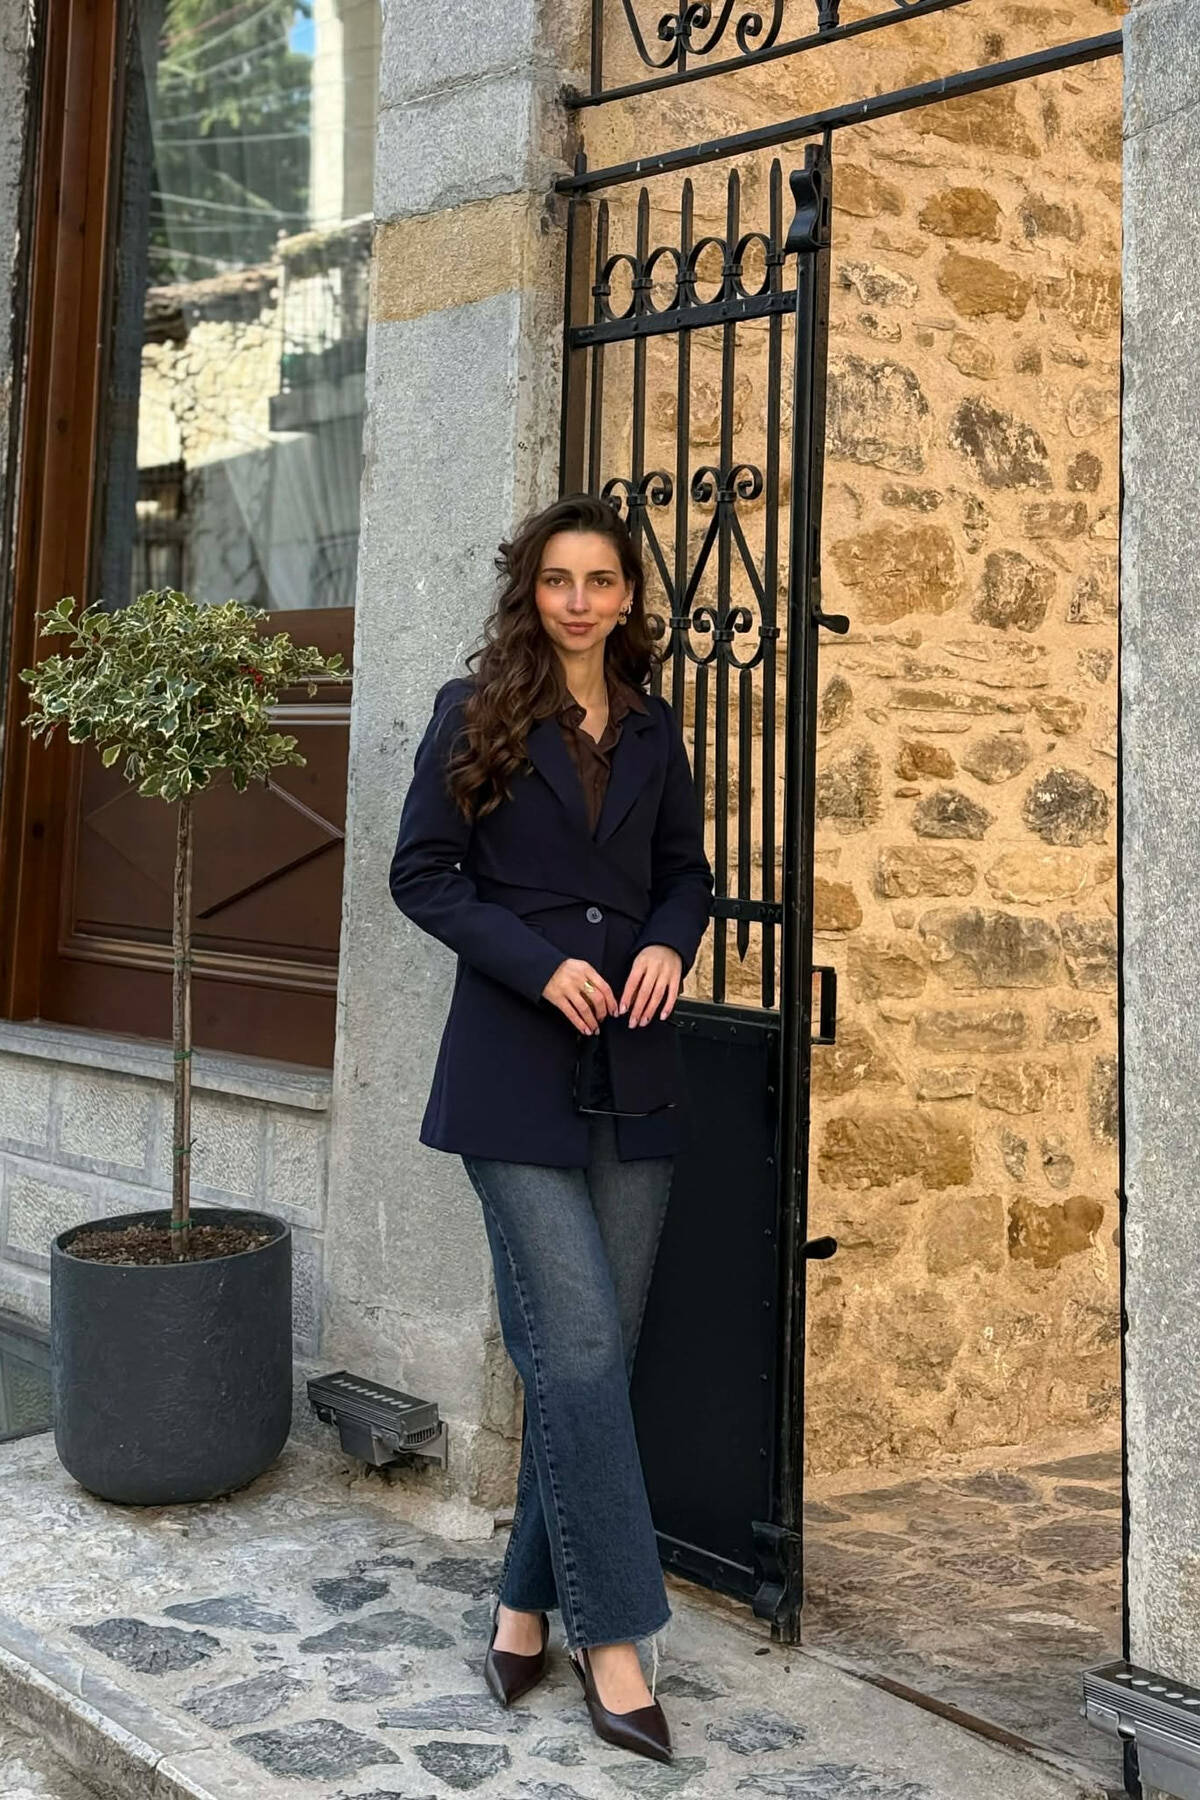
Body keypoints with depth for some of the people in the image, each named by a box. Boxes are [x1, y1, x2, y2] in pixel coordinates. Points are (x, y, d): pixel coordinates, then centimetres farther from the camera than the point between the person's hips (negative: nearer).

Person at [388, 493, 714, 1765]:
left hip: (633, 1069, 5)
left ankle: (530, 1605, 22)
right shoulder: (475, 713, 1)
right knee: (578, 1346, -9)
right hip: (516, 1069, -4)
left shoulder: (652, 729, 13)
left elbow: (686, 869, 19)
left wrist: (670, 941, -3)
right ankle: (613, 1641, 1)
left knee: (589, 1353, 7)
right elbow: (422, 872, -3)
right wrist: (540, 961, -14)